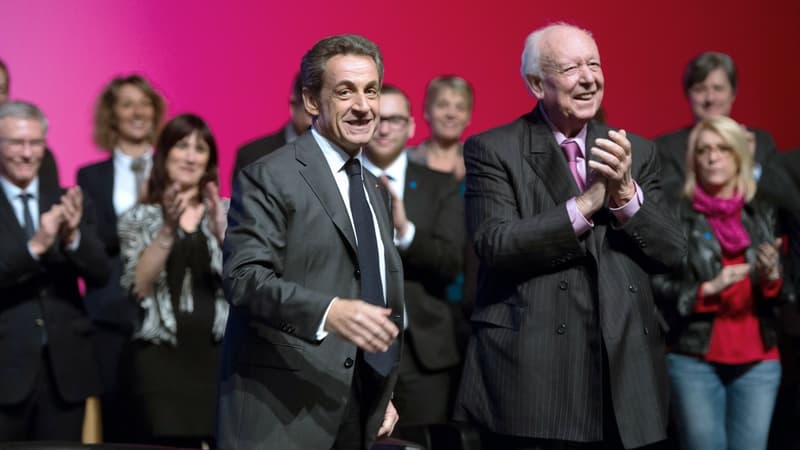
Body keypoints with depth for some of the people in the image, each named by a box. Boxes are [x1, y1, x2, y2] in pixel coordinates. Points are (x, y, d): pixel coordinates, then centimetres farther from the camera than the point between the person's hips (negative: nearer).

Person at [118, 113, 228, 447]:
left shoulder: (227, 212, 10)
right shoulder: (140, 217, 8)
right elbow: (139, 285, -6)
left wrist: (220, 230, -16)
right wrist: (168, 228, -15)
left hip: (218, 351, 1)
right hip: (161, 355, -1)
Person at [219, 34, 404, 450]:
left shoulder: (374, 189, 17)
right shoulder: (270, 177, -7)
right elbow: (244, 277, -19)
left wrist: (383, 393, 15)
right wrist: (328, 312, -33)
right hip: (281, 408, -7)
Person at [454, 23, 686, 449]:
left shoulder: (636, 151, 11)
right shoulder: (492, 150, -1)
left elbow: (672, 253, 4)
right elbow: (495, 246, -14)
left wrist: (625, 193, -12)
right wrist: (587, 202, -16)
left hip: (621, 372, 4)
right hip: (529, 374, -4)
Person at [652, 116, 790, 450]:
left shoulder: (763, 216, 10)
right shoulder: (676, 217, 0)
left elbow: (783, 295, 12)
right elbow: (658, 288, -4)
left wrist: (771, 278, -10)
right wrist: (708, 289, -18)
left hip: (758, 362, 3)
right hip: (695, 360, -3)